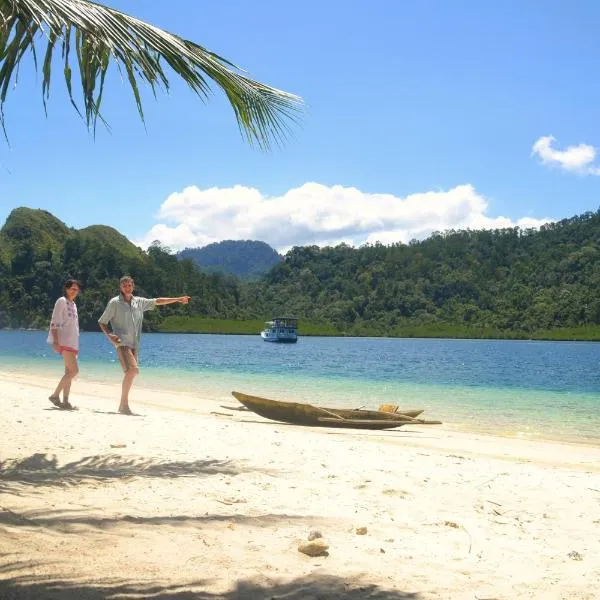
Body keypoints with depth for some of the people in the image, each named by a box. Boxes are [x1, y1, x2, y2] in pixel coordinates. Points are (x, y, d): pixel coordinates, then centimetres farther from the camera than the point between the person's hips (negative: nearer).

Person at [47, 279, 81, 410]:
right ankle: (55, 395, -10)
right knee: (74, 370, -16)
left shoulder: (73, 304, 20)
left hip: (72, 342, 9)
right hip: (64, 341, -9)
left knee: (69, 372, 4)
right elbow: (54, 323, -11)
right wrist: (55, 342, -20)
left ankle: (65, 401, 4)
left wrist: (76, 346, 20)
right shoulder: (62, 301, -4)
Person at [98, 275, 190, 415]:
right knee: (132, 369, -23)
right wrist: (109, 335, -14)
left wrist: (178, 299, 23)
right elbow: (102, 322, 3)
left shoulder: (139, 302, 14)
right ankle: (124, 404, -18)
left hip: (134, 344, 6)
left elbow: (157, 301, 22)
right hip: (122, 342, -6)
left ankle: (122, 405, 15)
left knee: (131, 372, 5)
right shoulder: (114, 302, 0)